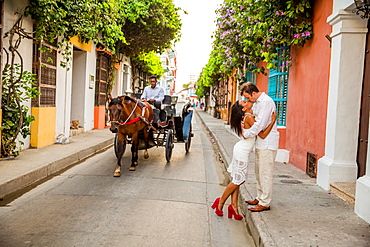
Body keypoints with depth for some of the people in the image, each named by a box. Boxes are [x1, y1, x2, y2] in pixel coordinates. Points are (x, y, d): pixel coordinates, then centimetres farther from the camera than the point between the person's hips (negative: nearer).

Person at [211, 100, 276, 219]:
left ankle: (234, 206, 13)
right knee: (237, 180, 1)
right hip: (242, 152, -9)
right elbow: (262, 135, -20)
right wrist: (273, 121, -17)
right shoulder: (249, 117, -20)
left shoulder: (249, 116, 7)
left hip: (241, 150, 9)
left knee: (237, 180, 9)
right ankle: (220, 202, 13)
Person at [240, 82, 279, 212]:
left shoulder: (266, 101, -18)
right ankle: (260, 197, 29)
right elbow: (254, 119, 22)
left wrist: (246, 133, -13)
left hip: (267, 143, -10)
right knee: (258, 172, 17)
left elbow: (260, 124, -22)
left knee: (265, 173, -5)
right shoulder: (257, 102, 14)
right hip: (260, 142, 10)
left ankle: (265, 203, 3)